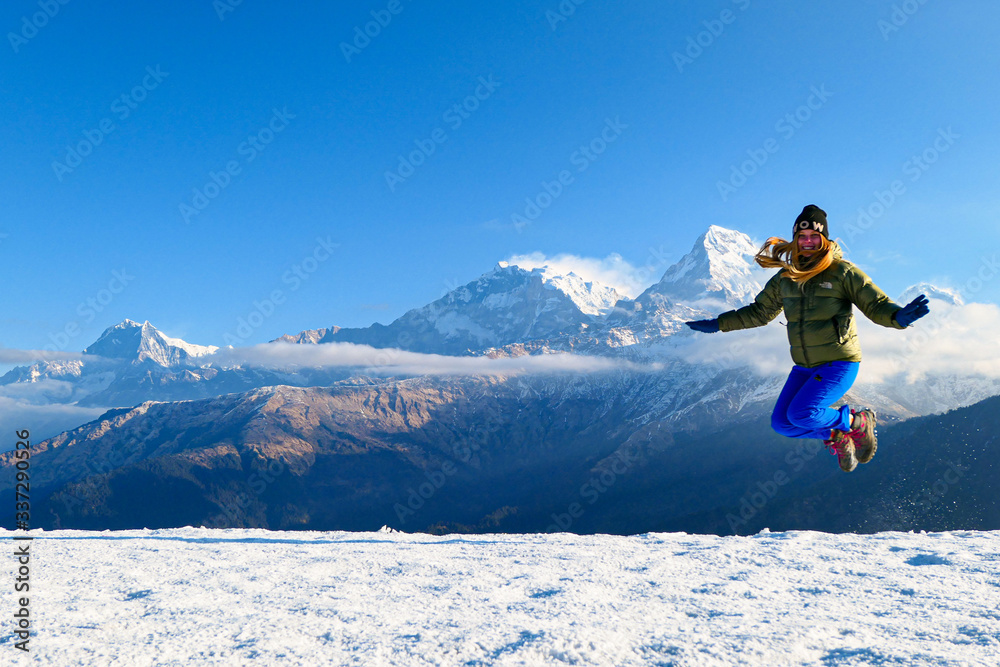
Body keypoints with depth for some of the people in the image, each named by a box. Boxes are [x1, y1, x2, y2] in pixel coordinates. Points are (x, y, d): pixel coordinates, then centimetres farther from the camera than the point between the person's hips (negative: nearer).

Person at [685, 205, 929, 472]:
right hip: (805, 366, 6)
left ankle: (858, 422, 5)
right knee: (782, 423, -1)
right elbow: (759, 312, 18)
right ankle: (836, 437, 21)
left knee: (801, 414, -22)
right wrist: (718, 324, 15)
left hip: (840, 363, -6)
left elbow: (876, 304, -11)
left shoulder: (842, 272, -9)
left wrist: (898, 317, -34)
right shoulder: (785, 277, 6)